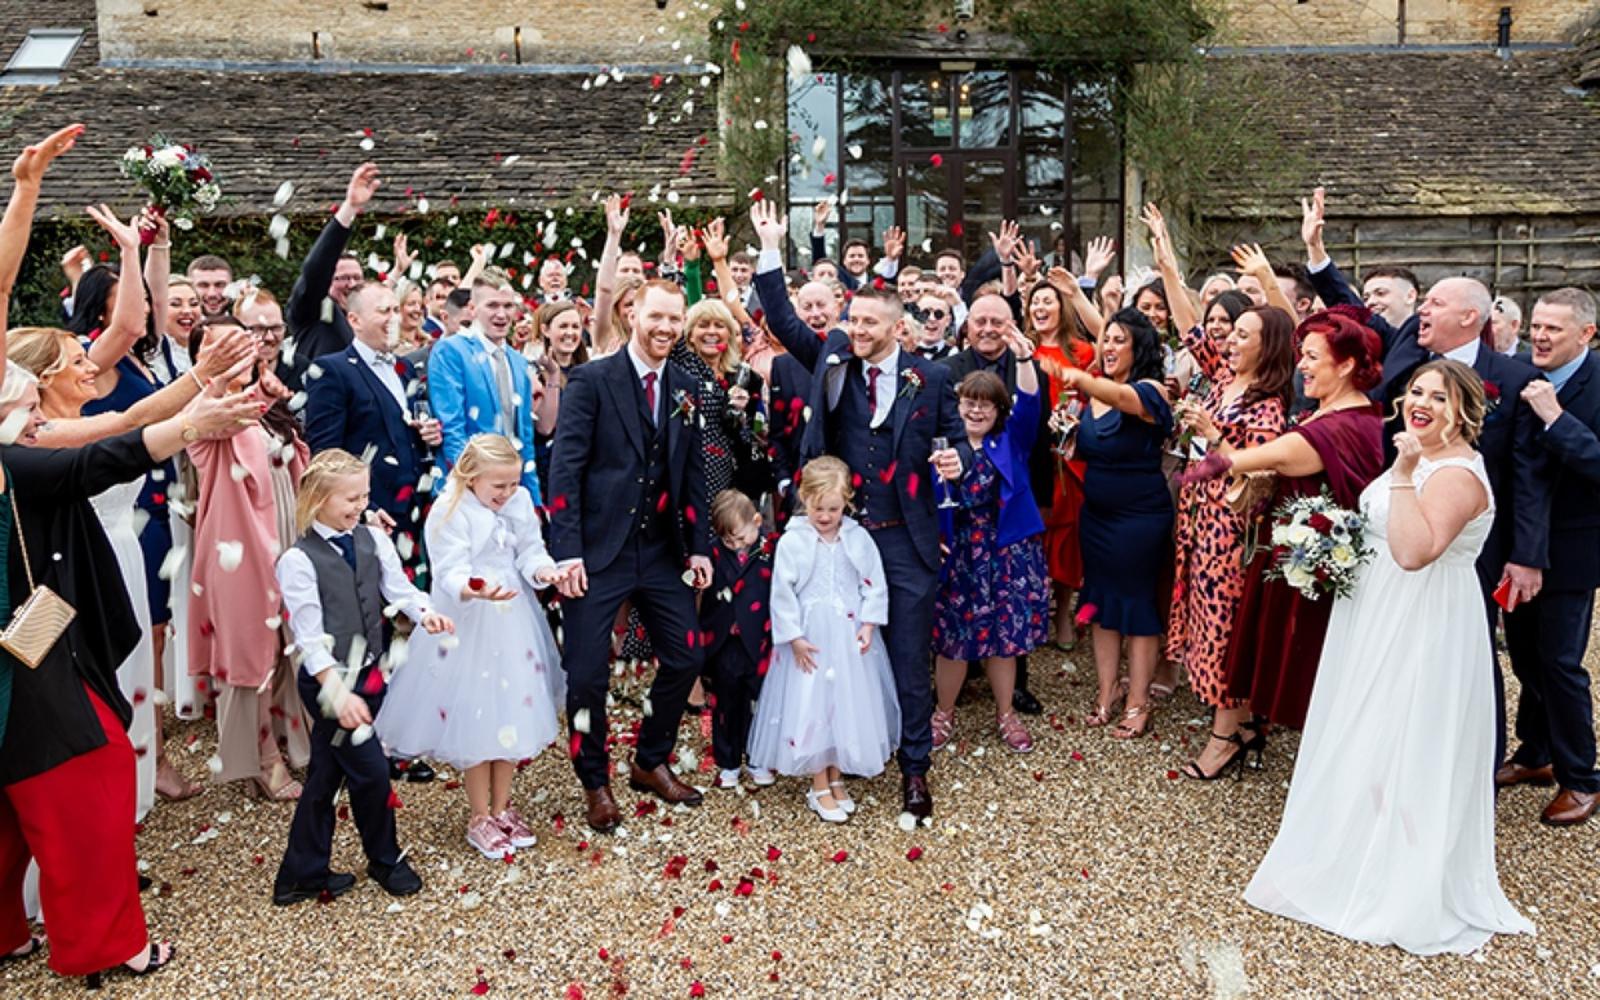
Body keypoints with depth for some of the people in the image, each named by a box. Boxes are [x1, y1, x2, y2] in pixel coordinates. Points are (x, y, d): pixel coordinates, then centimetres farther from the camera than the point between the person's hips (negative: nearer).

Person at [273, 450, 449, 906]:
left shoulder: (372, 539, 1)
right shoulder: (298, 561, -15)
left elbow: (399, 588, 0)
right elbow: (309, 637, -18)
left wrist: (424, 612, -23)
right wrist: (339, 692, -27)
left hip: (369, 674, 6)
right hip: (329, 681, -6)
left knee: (325, 777, 16)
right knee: (371, 772, 0)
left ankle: (302, 876, 29)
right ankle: (385, 860, 25)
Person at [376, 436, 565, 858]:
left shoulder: (520, 501, 0)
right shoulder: (449, 512, -16)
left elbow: (530, 550, 2)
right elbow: (449, 573, -21)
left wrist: (542, 569, -20)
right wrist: (474, 590, -41)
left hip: (513, 621, 6)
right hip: (467, 625, -5)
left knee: (511, 710, 13)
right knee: (473, 717, 3)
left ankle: (501, 807, 30)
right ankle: (480, 818, 19)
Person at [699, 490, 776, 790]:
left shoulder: (772, 552, -10)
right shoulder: (716, 553, 0)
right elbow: (705, 598, 5)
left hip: (759, 647, -2)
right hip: (724, 648, 2)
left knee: (759, 707, 12)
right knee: (725, 708, 14)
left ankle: (758, 762, 31)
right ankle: (728, 764, 30)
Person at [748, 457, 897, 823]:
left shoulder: (858, 538, -2)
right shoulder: (791, 542, -10)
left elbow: (874, 585, 2)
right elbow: (782, 594, -8)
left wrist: (868, 625, -8)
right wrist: (794, 638, -11)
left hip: (850, 638, 3)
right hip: (809, 639, -3)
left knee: (849, 704, 10)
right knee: (811, 707, 2)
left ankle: (836, 778, 28)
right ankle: (819, 787, 17)